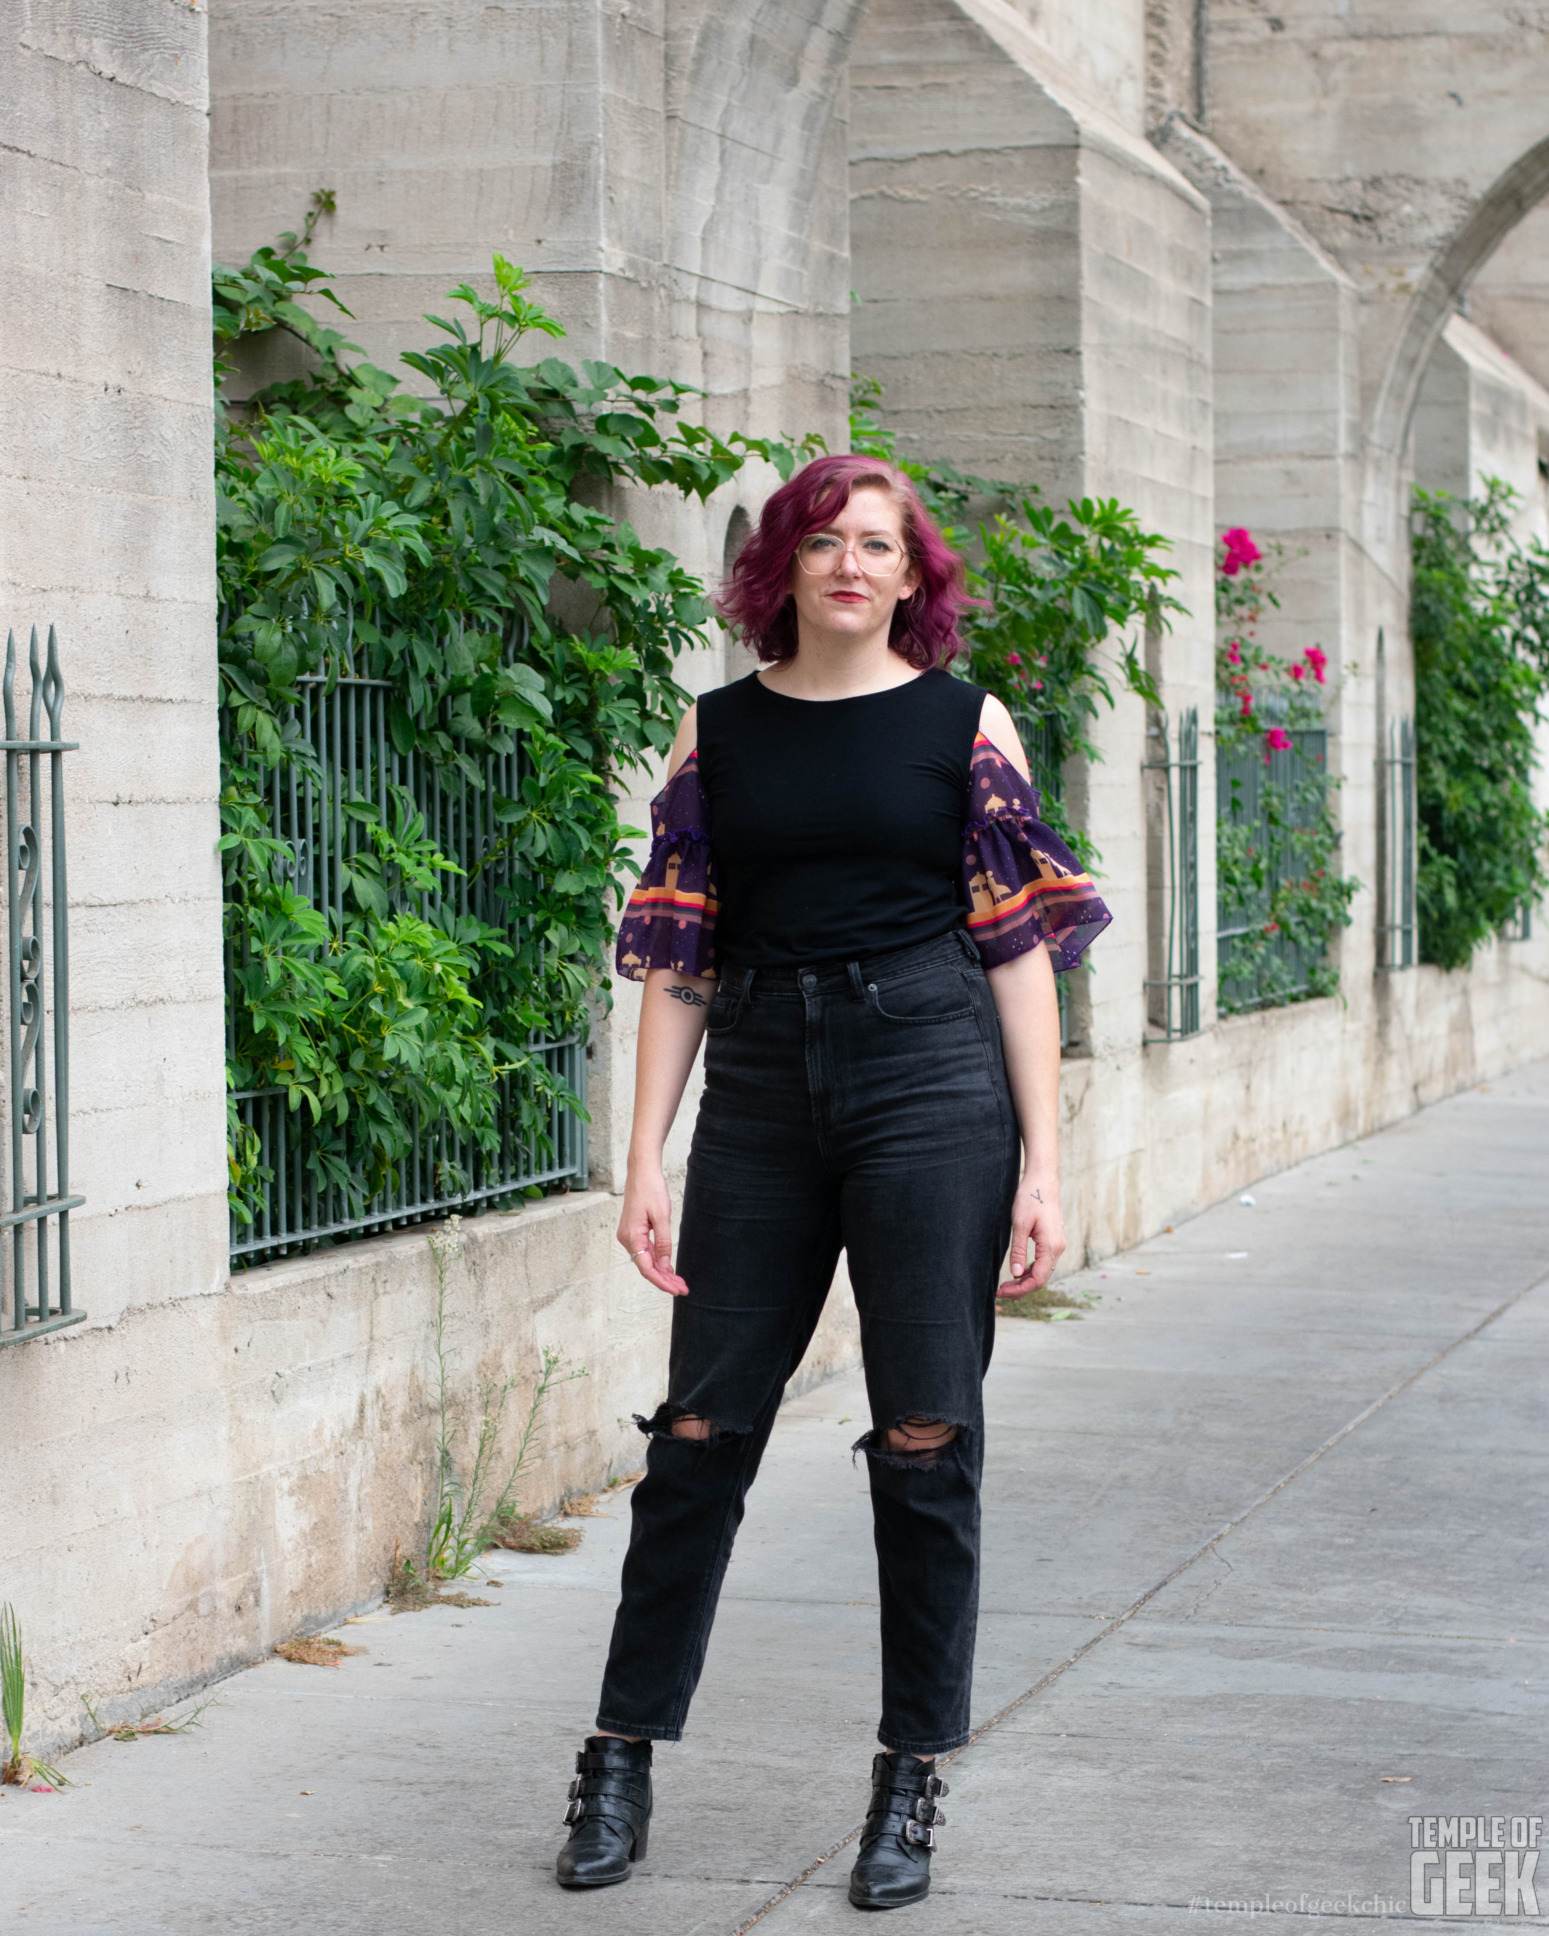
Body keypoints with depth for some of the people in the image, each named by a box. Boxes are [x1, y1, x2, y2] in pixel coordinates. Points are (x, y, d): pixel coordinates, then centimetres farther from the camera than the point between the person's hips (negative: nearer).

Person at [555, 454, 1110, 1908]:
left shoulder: (963, 724, 4)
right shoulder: (718, 730, 9)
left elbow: (1020, 950, 2)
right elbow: (677, 957, 8)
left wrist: (1041, 1170, -3)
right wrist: (646, 1160, 2)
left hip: (932, 1084, -2)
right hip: (759, 1092, 2)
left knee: (926, 1442, 1)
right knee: (703, 1426, 3)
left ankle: (911, 1783, 11)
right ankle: (622, 1758, 14)